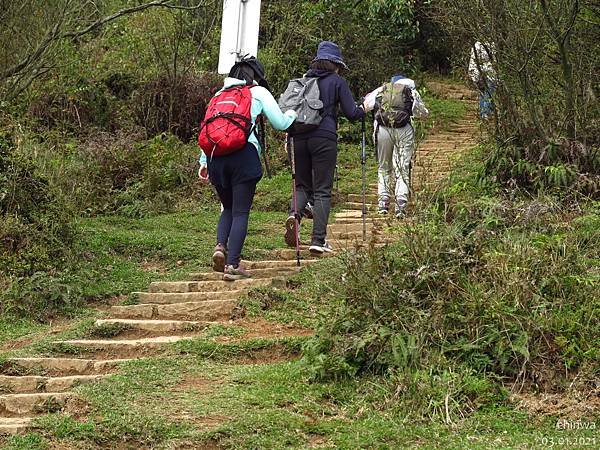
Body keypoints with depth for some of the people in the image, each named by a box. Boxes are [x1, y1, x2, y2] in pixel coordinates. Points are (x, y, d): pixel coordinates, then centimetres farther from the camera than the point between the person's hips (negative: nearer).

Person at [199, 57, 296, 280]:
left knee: (228, 208, 20)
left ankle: (220, 246, -4)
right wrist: (292, 114, 29)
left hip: (215, 156, 4)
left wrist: (204, 161, 15)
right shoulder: (258, 92, 10)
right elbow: (280, 123, 8)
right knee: (241, 212, 0)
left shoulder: (220, 94, 22)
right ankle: (232, 265, -7)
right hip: (244, 154, -4)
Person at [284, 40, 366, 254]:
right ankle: (318, 240, -6)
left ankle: (293, 214, -16)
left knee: (302, 185, 15)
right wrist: (364, 108, 20)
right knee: (322, 190, 1)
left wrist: (289, 133, 20)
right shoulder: (337, 81, 4)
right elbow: (351, 113, 0)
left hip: (299, 138, 3)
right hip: (324, 138, -3)